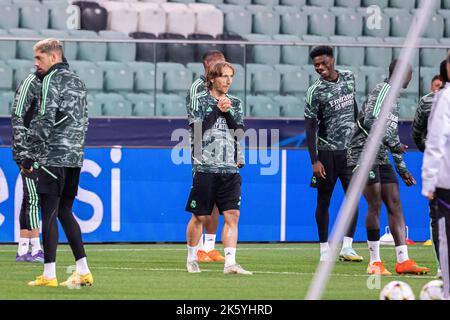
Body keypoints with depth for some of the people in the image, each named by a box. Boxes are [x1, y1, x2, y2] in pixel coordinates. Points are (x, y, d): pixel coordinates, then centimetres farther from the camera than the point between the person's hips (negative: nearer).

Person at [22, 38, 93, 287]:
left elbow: (44, 121, -16)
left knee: (49, 213, -5)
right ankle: (83, 272, 9)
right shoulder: (77, 81, 17)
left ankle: (49, 275, -7)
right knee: (64, 212, 14)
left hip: (54, 157, -8)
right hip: (75, 158, 8)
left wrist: (30, 155, -14)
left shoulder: (52, 80, -8)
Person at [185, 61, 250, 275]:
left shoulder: (235, 103, 14)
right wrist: (217, 109, -10)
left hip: (230, 169, 3)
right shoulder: (200, 100, 3)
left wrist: (227, 113, -6)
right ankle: (192, 259, 20)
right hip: (205, 168, -3)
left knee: (232, 215, -7)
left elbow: (240, 132, 6)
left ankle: (230, 263, -11)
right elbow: (196, 130, -8)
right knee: (199, 217, 2)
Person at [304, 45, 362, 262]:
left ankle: (347, 247, -2)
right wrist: (314, 160, -17)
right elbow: (310, 126, -11)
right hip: (326, 152, -4)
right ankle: (324, 248, 8)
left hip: (349, 149, 4)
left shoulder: (348, 78, 5)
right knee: (324, 201, 2)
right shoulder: (315, 91, -10)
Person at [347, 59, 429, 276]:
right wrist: (394, 143, -16)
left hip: (381, 158, 9)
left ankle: (403, 261, -3)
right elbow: (369, 122, -21)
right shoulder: (382, 90, -9)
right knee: (375, 205, -11)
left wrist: (402, 168, 26)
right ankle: (375, 262, -4)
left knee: (395, 206, 1)